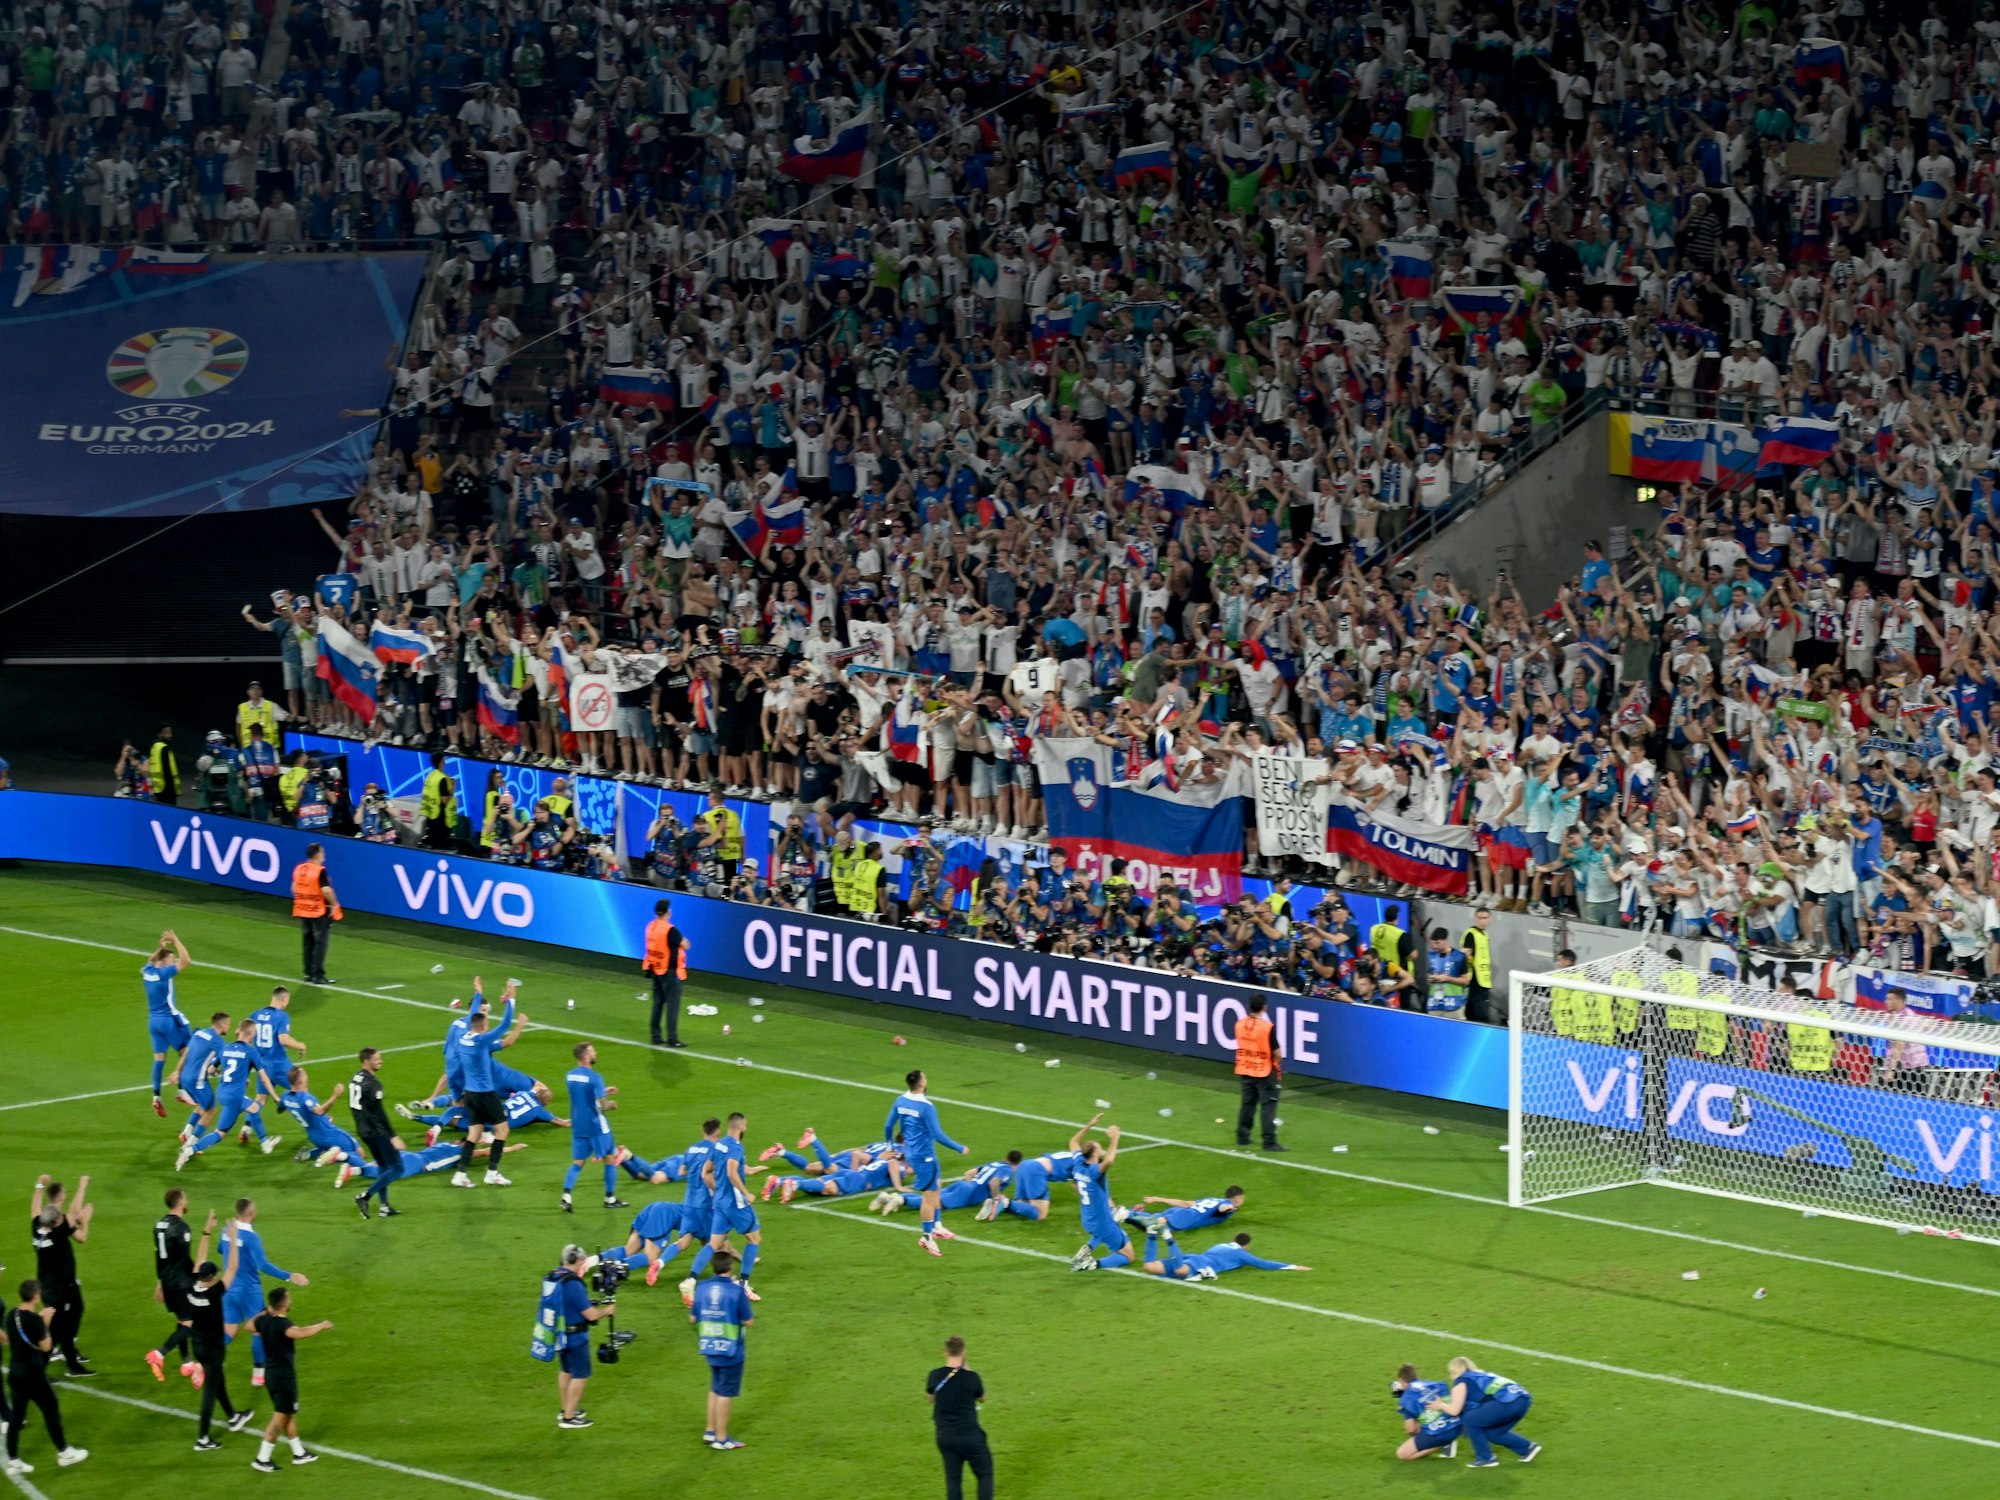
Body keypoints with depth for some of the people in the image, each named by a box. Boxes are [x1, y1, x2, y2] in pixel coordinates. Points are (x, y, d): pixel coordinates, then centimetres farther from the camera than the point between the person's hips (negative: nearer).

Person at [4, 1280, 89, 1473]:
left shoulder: (12, 1314, 3)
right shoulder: (34, 1319, -21)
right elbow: (46, 1347, -15)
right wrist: (46, 1324, -5)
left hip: (15, 1372, 7)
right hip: (33, 1374, -7)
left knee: (16, 1417, 10)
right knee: (51, 1411, 9)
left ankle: (13, 1461, 11)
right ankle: (64, 1453, 20)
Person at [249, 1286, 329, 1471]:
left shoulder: (264, 1320, 1)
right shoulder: (282, 1324, -25)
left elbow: (251, 1326, 26)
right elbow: (300, 1332, -46)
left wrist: (265, 1312, 39)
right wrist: (321, 1326, -31)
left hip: (271, 1375, 9)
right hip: (284, 1377, -9)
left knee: (289, 1414, 21)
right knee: (280, 1418, -1)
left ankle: (299, 1452, 32)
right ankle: (262, 1459, 0)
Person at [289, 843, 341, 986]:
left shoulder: (298, 869, 4)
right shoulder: (320, 871, -18)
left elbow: (294, 888, 12)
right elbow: (326, 890, -25)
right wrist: (334, 904, -12)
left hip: (302, 910, 7)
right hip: (319, 911, -7)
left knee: (307, 943, 14)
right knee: (320, 943, -1)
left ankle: (308, 973, 17)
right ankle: (317, 975, -2)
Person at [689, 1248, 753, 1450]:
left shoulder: (701, 1288, -2)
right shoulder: (736, 1291, -16)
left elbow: (693, 1318, 5)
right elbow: (748, 1321, -12)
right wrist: (751, 1310, 8)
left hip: (709, 1348, 5)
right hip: (730, 1349, -5)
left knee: (715, 1388, 22)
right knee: (726, 1393, 5)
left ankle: (710, 1431, 28)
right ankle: (721, 1439, 10)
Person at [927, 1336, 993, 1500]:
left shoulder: (935, 1376, -8)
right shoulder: (971, 1377, -16)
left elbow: (930, 1398, 11)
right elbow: (982, 1399, 4)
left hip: (944, 1436, 3)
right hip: (970, 1436, -3)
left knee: (953, 1479, 11)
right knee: (985, 1474, 11)